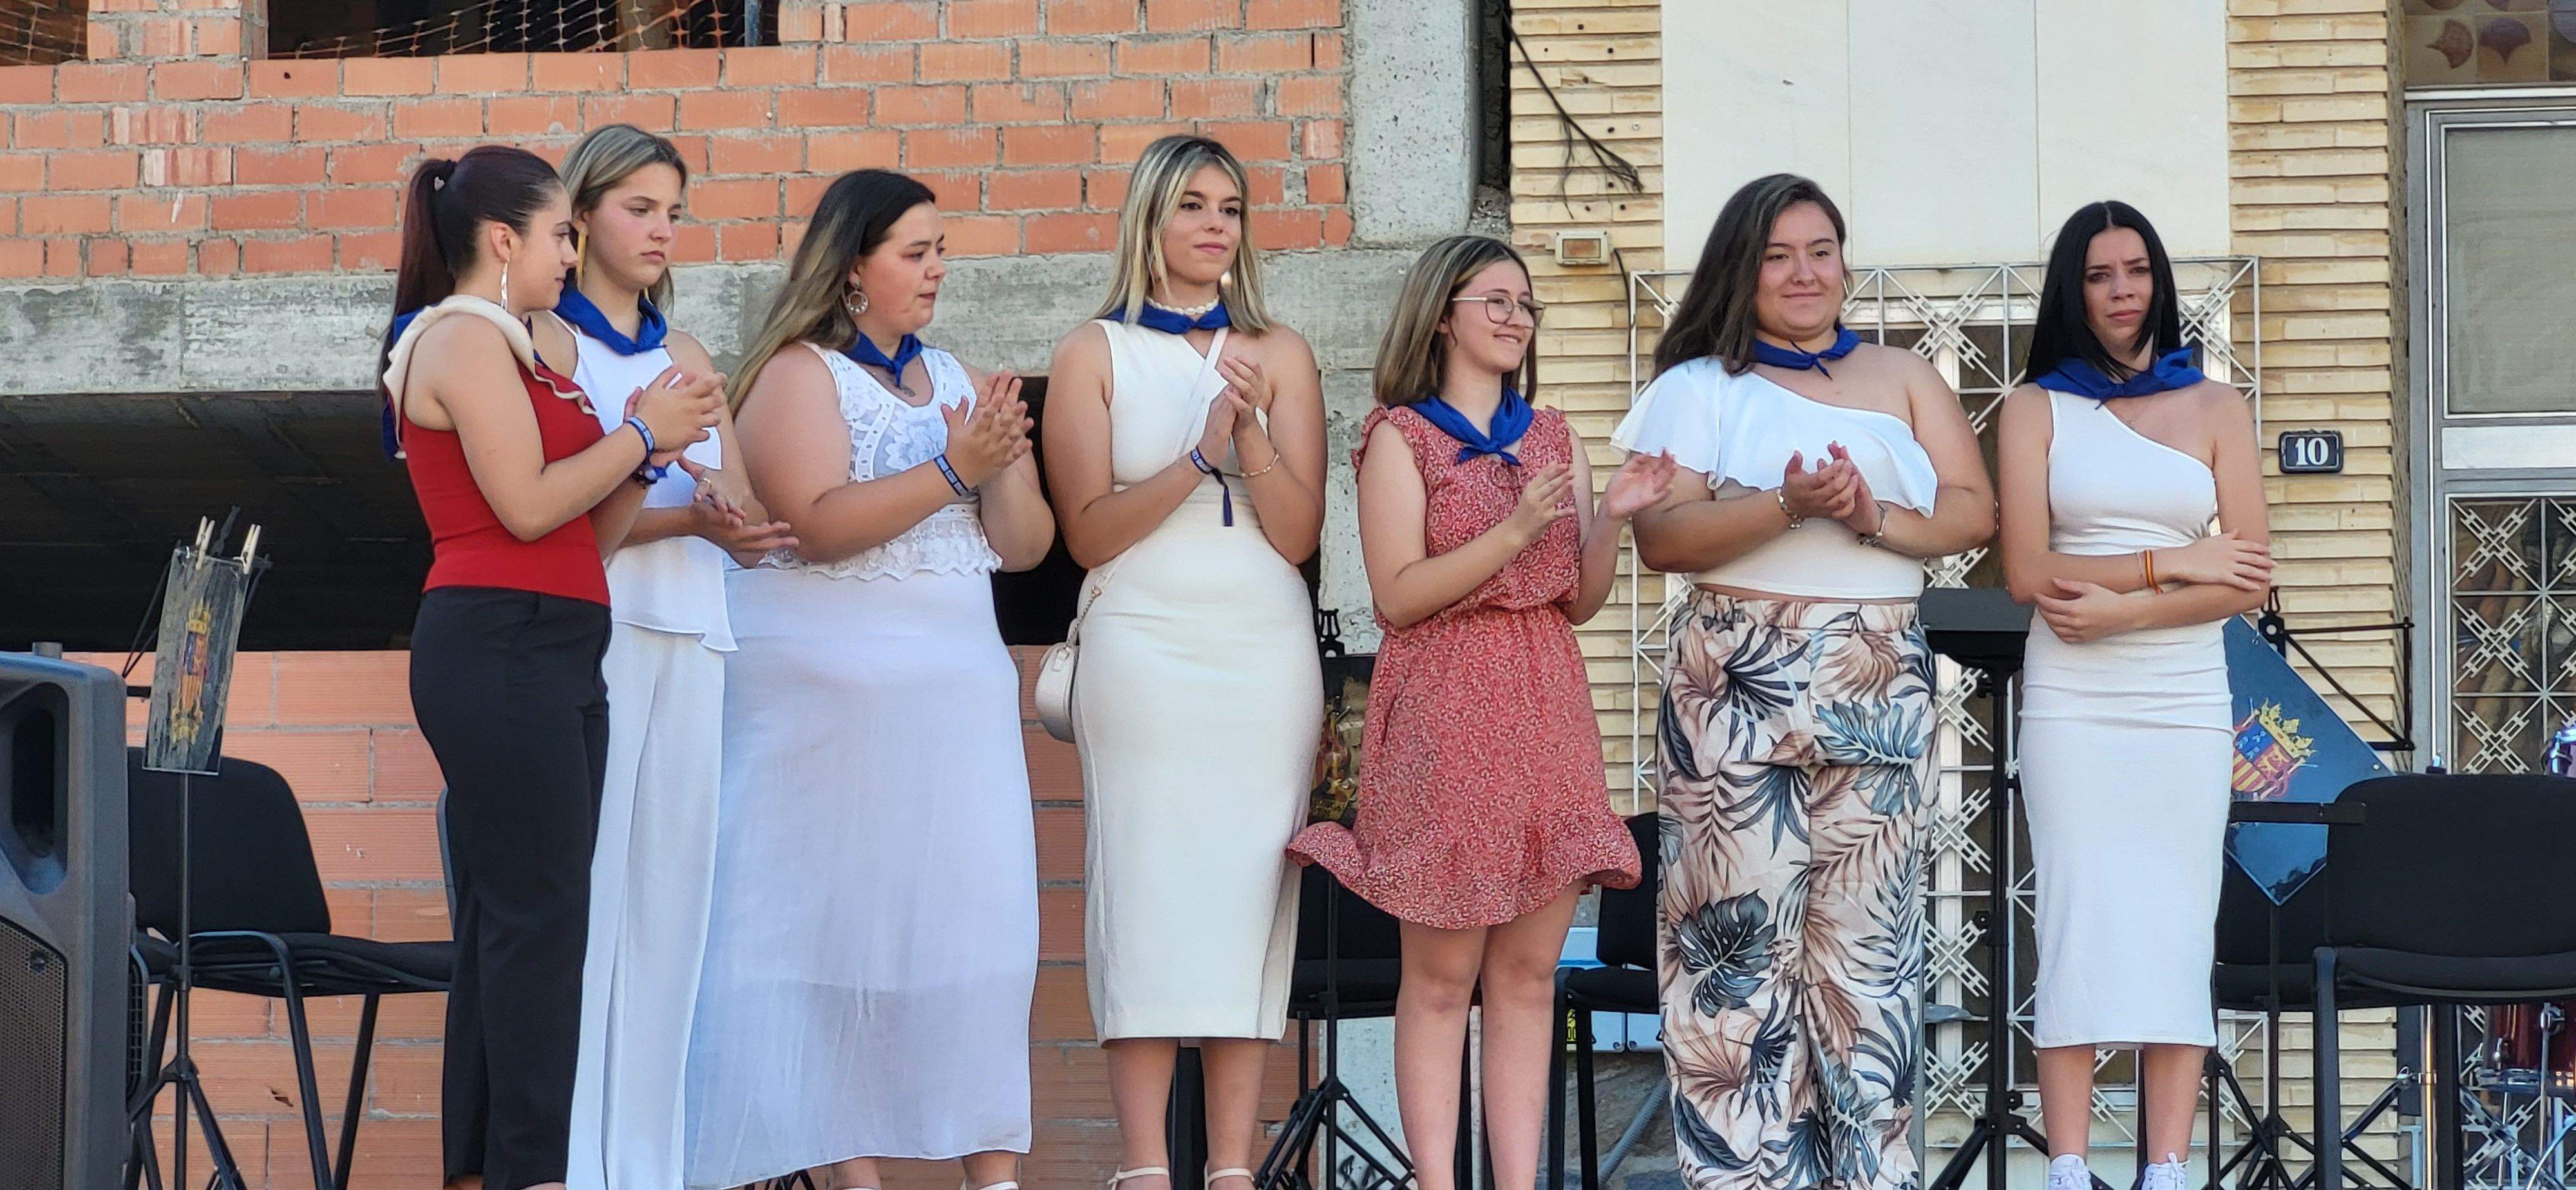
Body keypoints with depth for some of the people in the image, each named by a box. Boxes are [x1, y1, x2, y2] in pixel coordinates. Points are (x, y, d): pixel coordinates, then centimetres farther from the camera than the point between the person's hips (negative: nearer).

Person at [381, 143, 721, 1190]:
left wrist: (644, 446, 5)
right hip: (501, 642, -10)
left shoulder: (523, 349, 22)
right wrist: (644, 434, -5)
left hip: (551, 653, 10)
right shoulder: (466, 340, -7)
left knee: (509, 918, 8)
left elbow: (588, 533, 19)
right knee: (539, 909, -12)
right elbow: (526, 505, -16)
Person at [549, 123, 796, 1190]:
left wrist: (734, 523, -9)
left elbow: (746, 520, 13)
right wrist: (685, 517, -18)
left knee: (670, 892, 2)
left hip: (689, 642, 6)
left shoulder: (686, 359, 20)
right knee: (585, 897, -9)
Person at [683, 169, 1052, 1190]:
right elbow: (814, 523, -17)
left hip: (957, 685, 6)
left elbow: (1025, 545, 13)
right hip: (829, 685, -5)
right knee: (837, 917, -4)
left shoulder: (956, 380, 17)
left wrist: (1003, 462, -6)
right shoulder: (798, 373, -2)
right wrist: (952, 468, -18)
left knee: (978, 913, -3)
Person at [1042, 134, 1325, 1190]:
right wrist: (1203, 454, -13)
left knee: (1249, 891, -2)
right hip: (1145, 651, -2)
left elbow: (1297, 534, 4)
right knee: (1148, 890, -8)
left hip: (1268, 655, 2)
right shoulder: (1096, 354, 7)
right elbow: (1089, 531, -2)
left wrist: (1252, 428, -11)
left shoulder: (1278, 354, 12)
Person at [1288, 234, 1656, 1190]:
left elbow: (1580, 602, 14)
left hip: (1545, 710, 5)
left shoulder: (1552, 437, 16)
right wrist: (1518, 529, -17)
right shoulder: (1402, 437, 0)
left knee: (1529, 969, 3)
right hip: (1446, 711, -5)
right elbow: (1399, 595, -10)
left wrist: (1612, 519, -3)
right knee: (1441, 972, -4)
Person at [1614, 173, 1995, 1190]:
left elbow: (1974, 510, 6)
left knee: (1867, 936, -1)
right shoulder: (1698, 388, 7)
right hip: (1734, 685, -2)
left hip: (1878, 689, 2)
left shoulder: (1901, 379, 16)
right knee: (1745, 932, -5)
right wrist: (1788, 506, -18)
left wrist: (1877, 520, -12)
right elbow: (1659, 537, -5)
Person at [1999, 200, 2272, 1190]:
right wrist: (2174, 565, -9)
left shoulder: (2214, 407, 8)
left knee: (2177, 926, -2)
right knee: (2077, 921, -4)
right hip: (2071, 702, -1)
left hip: (2185, 700, 1)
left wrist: (2117, 610, -10)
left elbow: (2249, 580, 0)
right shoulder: (2036, 408, 6)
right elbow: (2027, 572, -5)